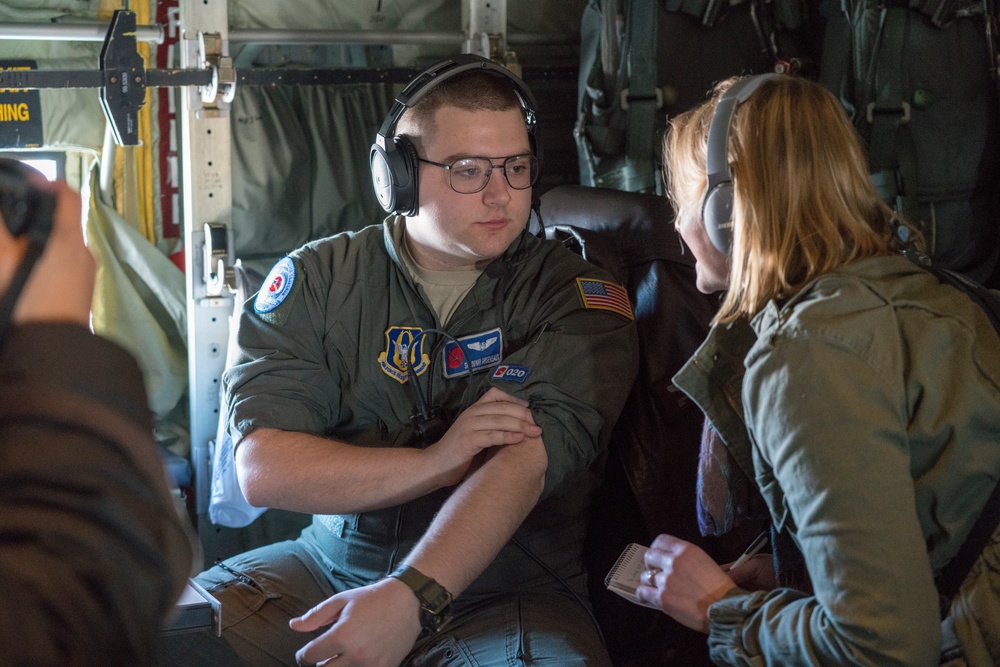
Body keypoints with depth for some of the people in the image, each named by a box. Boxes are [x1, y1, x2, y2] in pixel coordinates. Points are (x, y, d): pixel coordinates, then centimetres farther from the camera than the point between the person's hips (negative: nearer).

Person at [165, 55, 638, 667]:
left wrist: (407, 599, -35)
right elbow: (263, 470, -9)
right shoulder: (316, 279, 2)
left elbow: (522, 460, -20)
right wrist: (438, 462, -22)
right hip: (332, 566, 2)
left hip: (507, 593, -2)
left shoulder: (579, 298, -4)